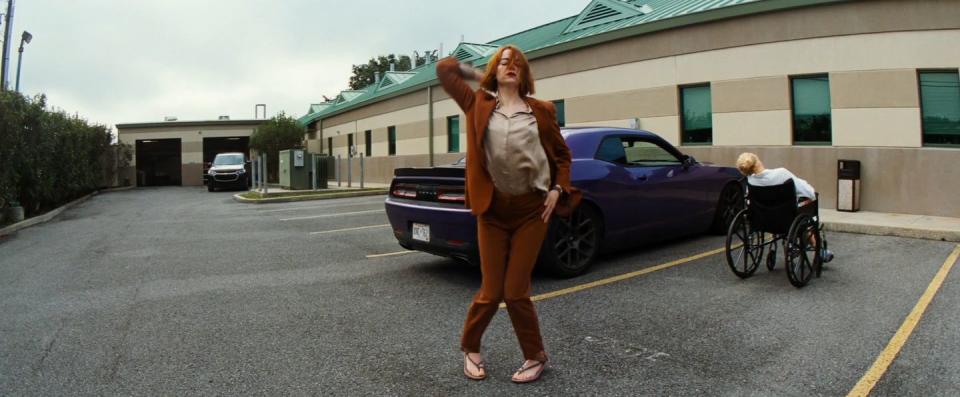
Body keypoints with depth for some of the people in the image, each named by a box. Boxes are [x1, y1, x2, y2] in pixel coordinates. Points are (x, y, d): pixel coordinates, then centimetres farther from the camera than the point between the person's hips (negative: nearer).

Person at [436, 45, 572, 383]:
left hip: (531, 209, 0)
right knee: (491, 291, 4)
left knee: (515, 291, 1)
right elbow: (444, 69, 8)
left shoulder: (541, 110, 5)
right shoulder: (479, 105, 4)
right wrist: (477, 74, 14)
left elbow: (562, 154, 12)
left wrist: (558, 189, 0)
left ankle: (536, 357, 25)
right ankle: (470, 348, 32)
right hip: (493, 210, 0)